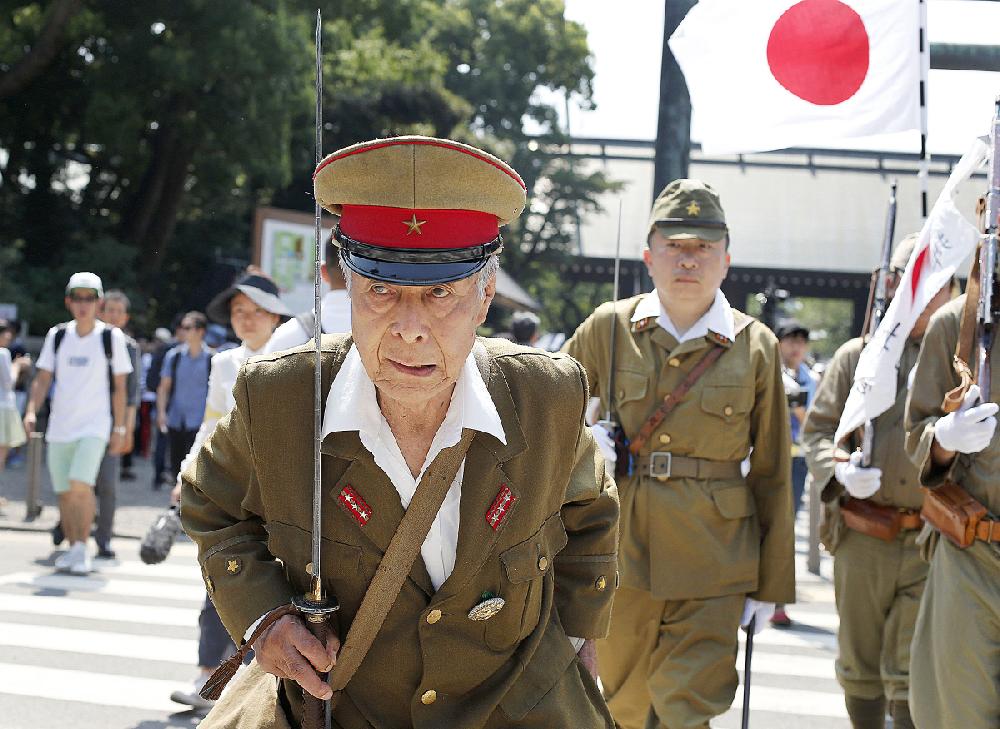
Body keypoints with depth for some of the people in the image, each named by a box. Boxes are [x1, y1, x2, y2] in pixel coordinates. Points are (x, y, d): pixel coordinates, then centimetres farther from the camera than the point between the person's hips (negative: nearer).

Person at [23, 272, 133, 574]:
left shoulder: (111, 337, -1)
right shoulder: (57, 335, 7)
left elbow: (119, 386, 2)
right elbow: (43, 379, 7)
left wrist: (119, 428, 1)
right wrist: (31, 411, -9)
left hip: (95, 425, -4)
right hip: (60, 426, 4)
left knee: (81, 485, -20)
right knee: (64, 493, 8)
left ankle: (82, 548, -10)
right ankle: (71, 548, 23)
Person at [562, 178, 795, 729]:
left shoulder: (757, 348, -1)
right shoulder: (608, 328, 2)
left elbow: (771, 476, 2)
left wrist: (771, 585, 2)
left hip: (711, 565, -2)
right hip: (621, 556, 2)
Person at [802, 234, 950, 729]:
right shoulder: (857, 355, 7)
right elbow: (817, 428, 7)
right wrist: (839, 470, -14)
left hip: (934, 541, -1)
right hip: (863, 539, 2)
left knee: (911, 675, -3)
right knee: (860, 667, 14)